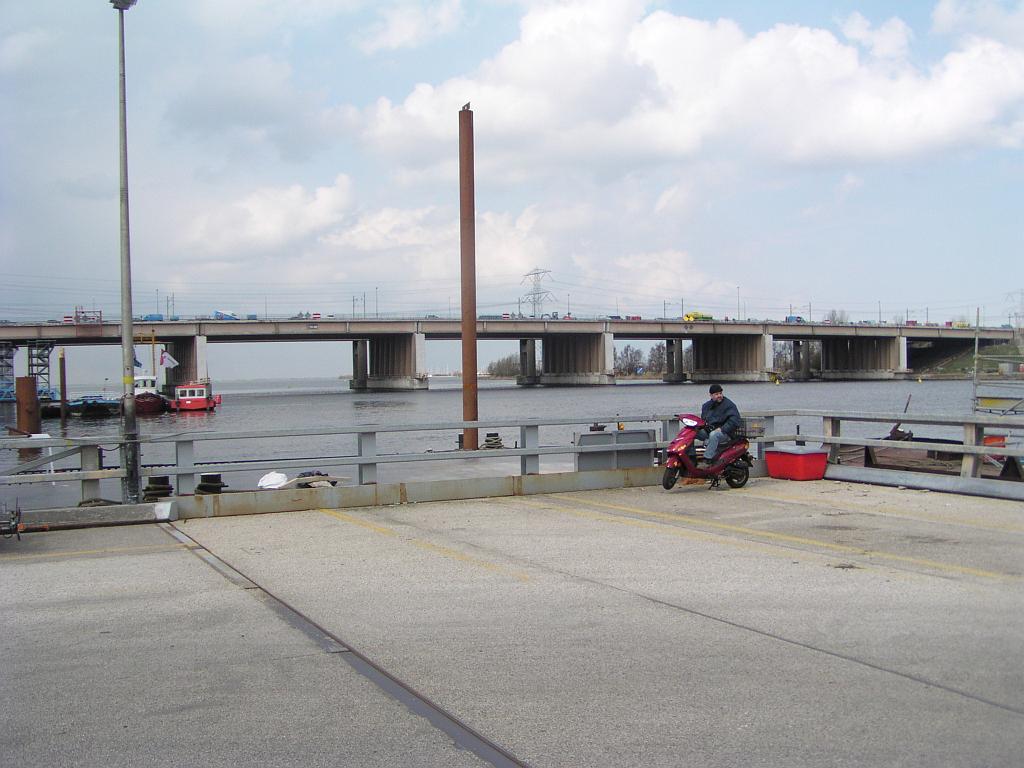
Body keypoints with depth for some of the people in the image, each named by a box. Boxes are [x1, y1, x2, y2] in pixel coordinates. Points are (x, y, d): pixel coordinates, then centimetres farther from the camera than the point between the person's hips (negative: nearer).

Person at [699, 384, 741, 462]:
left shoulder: (729, 405, -3)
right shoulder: (707, 405, 18)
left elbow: (734, 421, -14)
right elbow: (703, 418, 32)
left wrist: (722, 429, -20)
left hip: (725, 433, -7)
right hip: (708, 431, 7)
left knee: (713, 435, -40)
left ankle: (707, 459, -43)